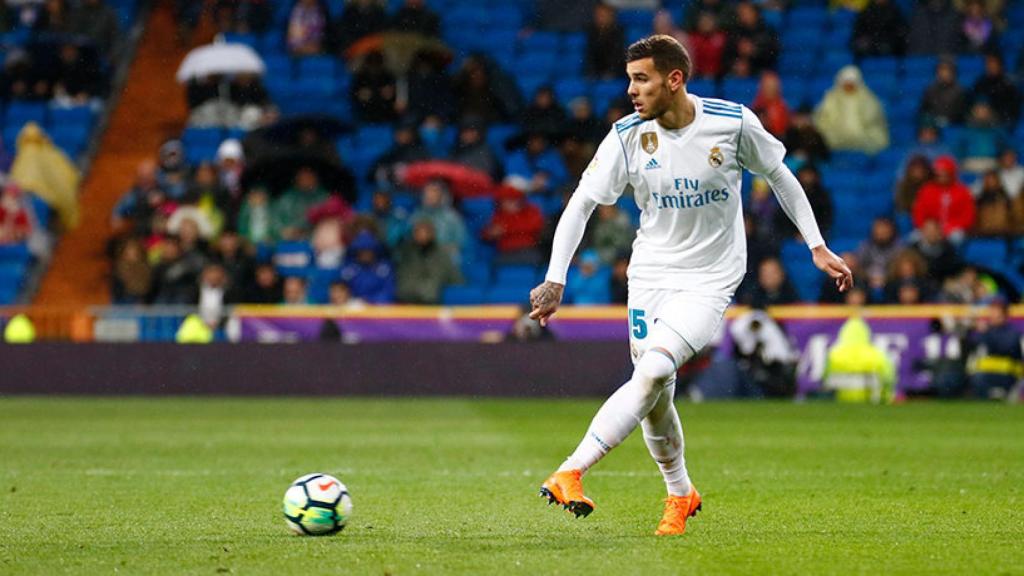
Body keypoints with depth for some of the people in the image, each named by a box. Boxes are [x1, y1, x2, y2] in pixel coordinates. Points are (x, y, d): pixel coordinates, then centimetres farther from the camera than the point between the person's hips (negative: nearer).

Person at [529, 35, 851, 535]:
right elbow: (581, 203, -7)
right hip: (650, 274, 3)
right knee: (655, 399, 5)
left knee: (652, 372, -23)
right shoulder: (628, 136, -8)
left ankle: (570, 474, -29)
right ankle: (680, 495, 30)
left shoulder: (733, 123, -12)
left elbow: (779, 176, 3)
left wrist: (817, 247, 4)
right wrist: (555, 279, -16)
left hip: (709, 281, -3)